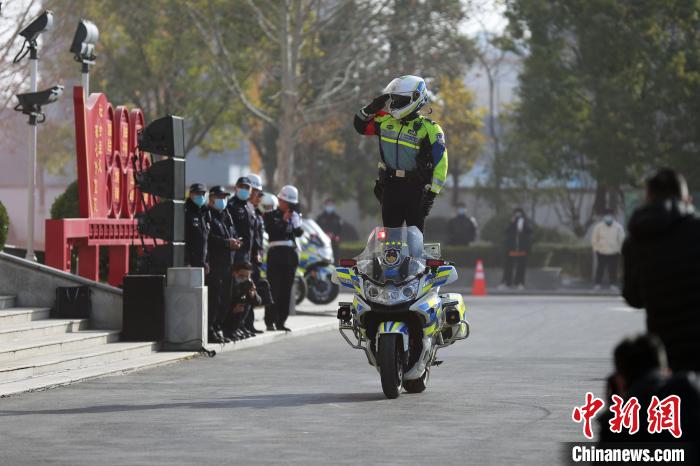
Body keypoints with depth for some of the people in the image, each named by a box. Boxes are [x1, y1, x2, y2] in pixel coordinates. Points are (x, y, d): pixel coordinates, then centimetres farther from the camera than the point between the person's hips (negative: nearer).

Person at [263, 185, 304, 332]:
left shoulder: (294, 216, 15)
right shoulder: (270, 215, 2)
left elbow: (298, 233, 3)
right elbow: (272, 232, -11)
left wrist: (296, 218, -7)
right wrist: (284, 221, -10)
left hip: (291, 254, 5)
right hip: (276, 254, -5)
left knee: (286, 289, 4)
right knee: (274, 288, -8)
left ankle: (280, 321, 9)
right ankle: (270, 321, -6)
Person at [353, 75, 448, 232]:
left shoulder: (429, 129, -11)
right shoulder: (386, 121, 5)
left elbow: (440, 163, -13)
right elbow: (361, 126, 19)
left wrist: (431, 193, -18)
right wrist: (372, 108, 1)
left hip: (415, 190, -5)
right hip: (389, 186, 5)